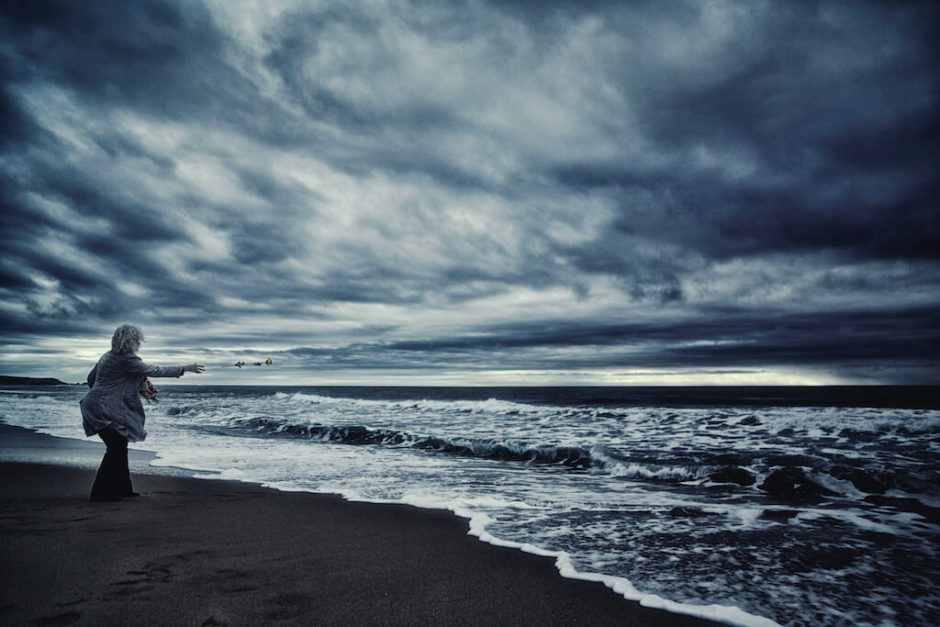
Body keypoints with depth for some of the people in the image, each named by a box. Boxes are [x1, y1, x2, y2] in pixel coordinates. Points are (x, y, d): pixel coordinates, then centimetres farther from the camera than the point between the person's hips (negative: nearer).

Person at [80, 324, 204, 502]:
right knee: (115, 449, -4)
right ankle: (101, 492, 1)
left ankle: (122, 488, 21)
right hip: (106, 410, -10)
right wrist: (184, 369, -7)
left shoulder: (107, 356, 13)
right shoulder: (128, 359, -15)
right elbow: (154, 371, -12)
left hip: (95, 406, 10)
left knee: (119, 447, 14)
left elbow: (91, 378, 21)